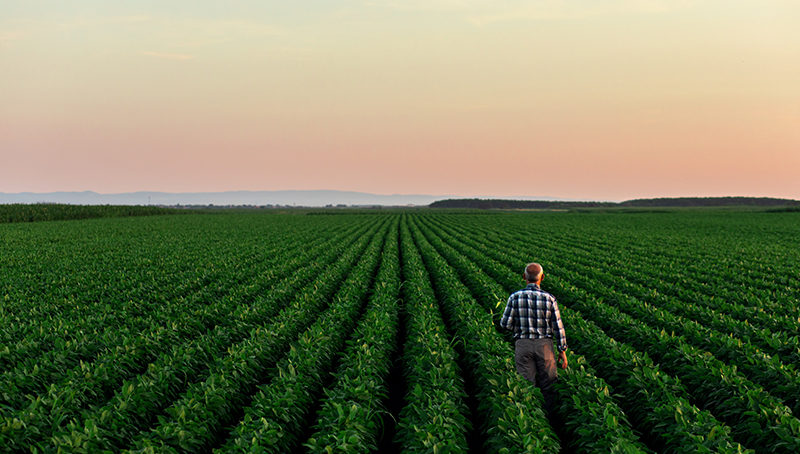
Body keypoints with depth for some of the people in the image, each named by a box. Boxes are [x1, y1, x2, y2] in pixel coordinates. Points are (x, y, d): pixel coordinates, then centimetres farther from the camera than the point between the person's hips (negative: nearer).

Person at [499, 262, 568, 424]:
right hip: (544, 345, 0)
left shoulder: (515, 297, -8)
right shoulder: (549, 298, -9)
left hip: (523, 345, 0)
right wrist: (562, 350, 4)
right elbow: (558, 327, -4)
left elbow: (505, 324, -6)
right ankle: (551, 420, 19)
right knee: (548, 385, 12)